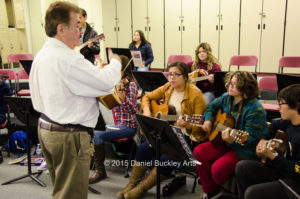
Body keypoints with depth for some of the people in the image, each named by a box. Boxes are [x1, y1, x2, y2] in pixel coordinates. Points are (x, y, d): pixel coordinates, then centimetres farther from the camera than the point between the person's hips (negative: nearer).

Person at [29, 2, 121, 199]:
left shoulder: (42, 55, 8)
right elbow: (107, 83, -22)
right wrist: (115, 62, -1)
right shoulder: (67, 58, -23)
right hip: (69, 135, -10)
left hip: (46, 128, 10)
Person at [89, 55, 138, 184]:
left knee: (97, 135, -25)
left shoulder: (130, 85, -8)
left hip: (128, 125, -7)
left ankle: (100, 171, -12)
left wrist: (120, 91, -27)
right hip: (114, 123, 7)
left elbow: (132, 109, -18)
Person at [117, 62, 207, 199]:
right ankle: (132, 185, 4)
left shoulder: (196, 94, -14)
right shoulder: (167, 88, 4)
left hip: (187, 136, -5)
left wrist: (187, 126, -34)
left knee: (166, 159, -26)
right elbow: (147, 97, 18)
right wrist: (146, 110, -2)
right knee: (143, 148, -16)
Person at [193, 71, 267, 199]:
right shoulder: (226, 98, 1)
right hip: (223, 142, 8)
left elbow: (252, 138, -25)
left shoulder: (255, 109, -22)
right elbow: (211, 107, 20)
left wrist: (232, 140, -42)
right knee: (198, 152, -12)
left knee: (218, 168, -26)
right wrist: (208, 120, 1)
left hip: (245, 150, -7)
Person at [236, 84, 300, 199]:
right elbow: (275, 125, 24)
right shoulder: (290, 122, 1)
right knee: (242, 167, 2)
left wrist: (271, 156, -26)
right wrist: (263, 140, 8)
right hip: (284, 171, 9)